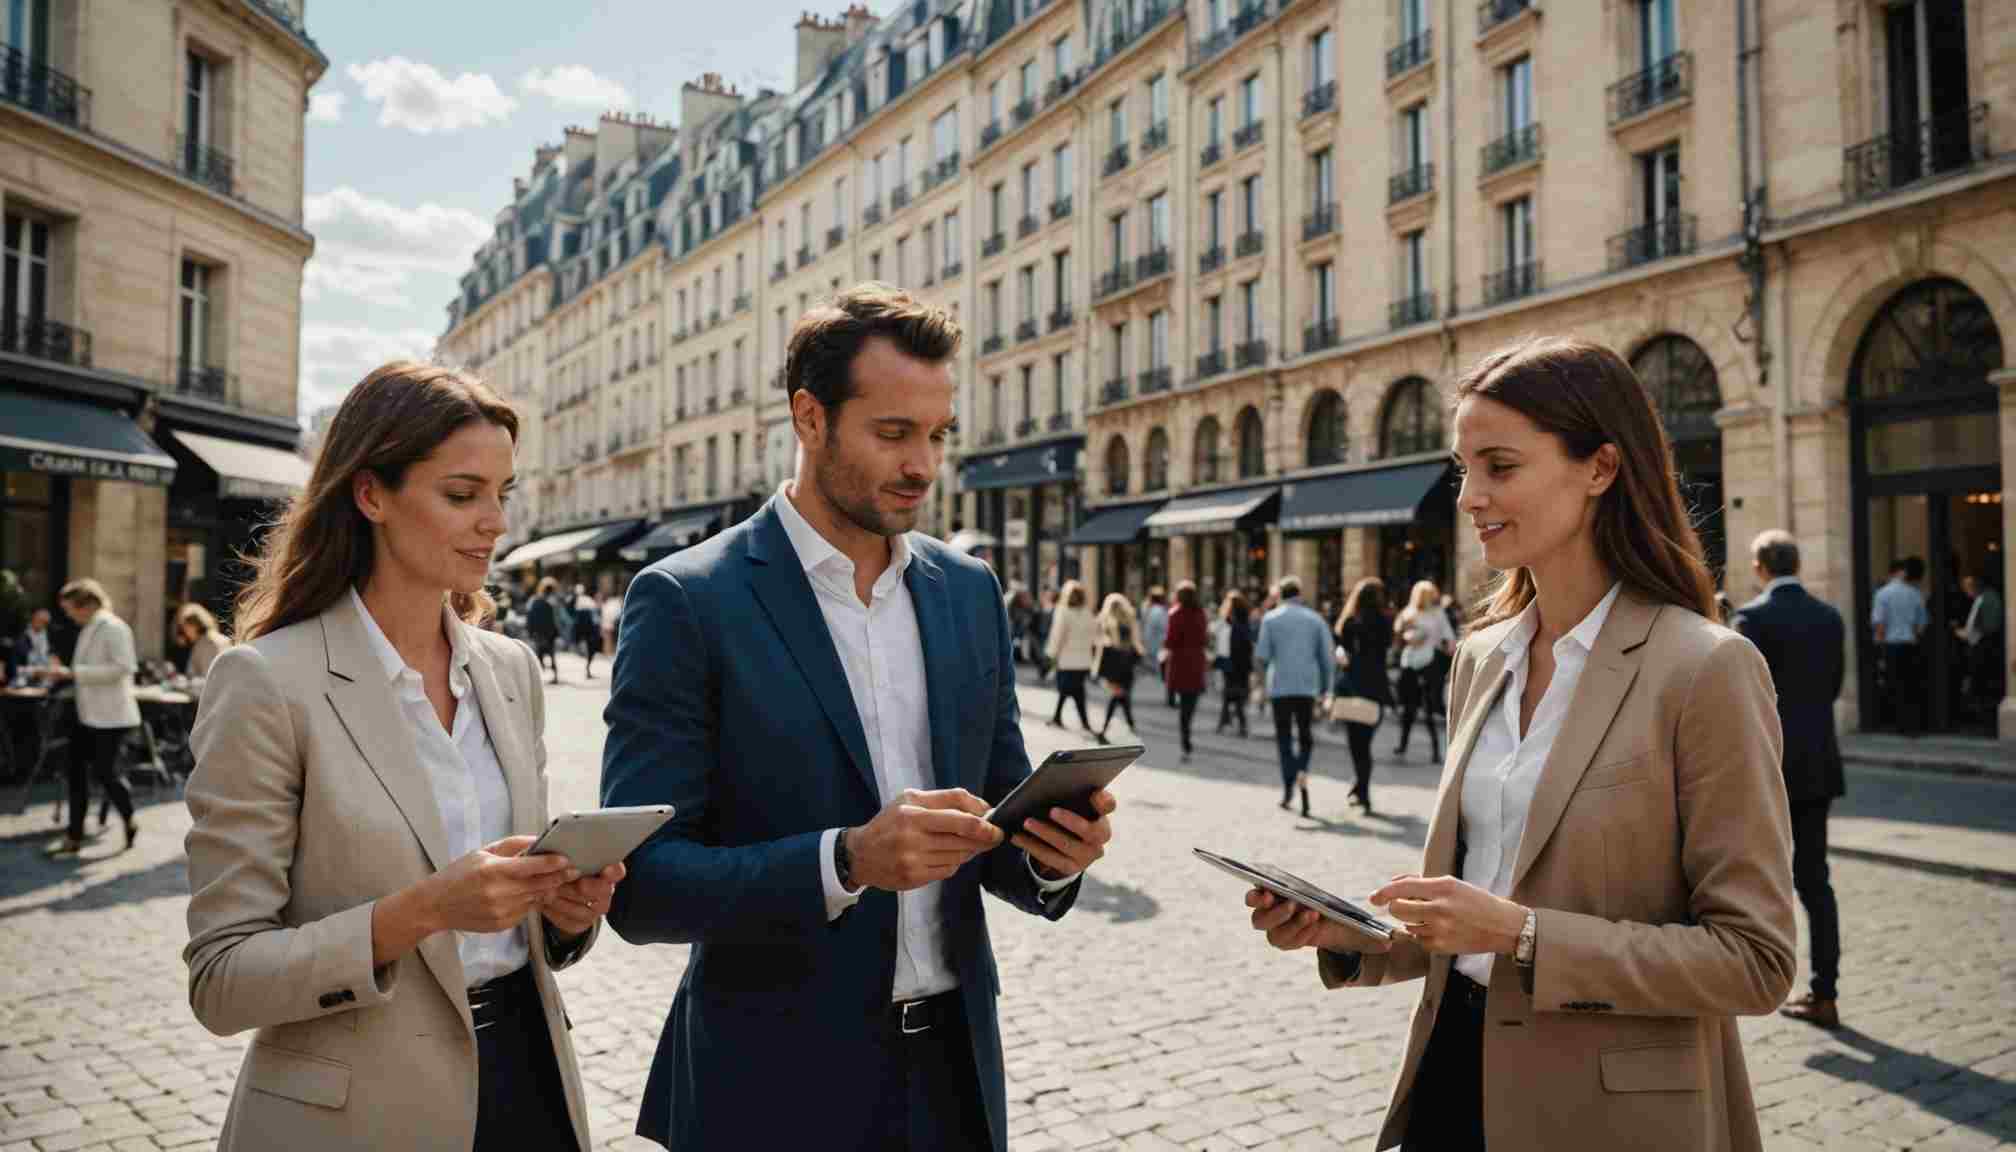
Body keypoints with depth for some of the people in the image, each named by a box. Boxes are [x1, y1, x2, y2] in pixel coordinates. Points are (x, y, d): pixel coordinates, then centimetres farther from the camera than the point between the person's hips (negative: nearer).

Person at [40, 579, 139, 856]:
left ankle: (130, 826, 18)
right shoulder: (87, 630, 13)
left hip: (111, 717, -9)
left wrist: (73, 673, -22)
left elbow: (120, 668, -23)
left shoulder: (114, 628, -14)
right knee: (77, 772, 8)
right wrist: (63, 672, 6)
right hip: (88, 716, 9)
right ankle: (74, 836, 15)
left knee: (105, 773, -3)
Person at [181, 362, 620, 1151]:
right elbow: (222, 980, -12)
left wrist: (564, 905, -10)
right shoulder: (266, 683, -13)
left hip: (528, 1077, 5)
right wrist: (420, 911, -25)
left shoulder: (511, 670, 3)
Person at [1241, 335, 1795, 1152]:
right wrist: (1349, 931, -6)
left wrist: (1521, 933, -23)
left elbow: (1755, 961, -15)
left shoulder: (1706, 670, -16)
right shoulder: (1481, 658, 4)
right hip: (1455, 1074, 6)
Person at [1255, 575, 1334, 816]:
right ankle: (1302, 773, -11)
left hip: (1280, 686, -1)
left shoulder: (1270, 618, 0)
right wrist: (1326, 689, 10)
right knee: (1306, 735, 14)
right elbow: (1327, 658, 1)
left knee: (1284, 736, 9)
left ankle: (1288, 785, -3)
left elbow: (1261, 655, -5)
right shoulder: (1315, 619, 5)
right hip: (1307, 686, 1)